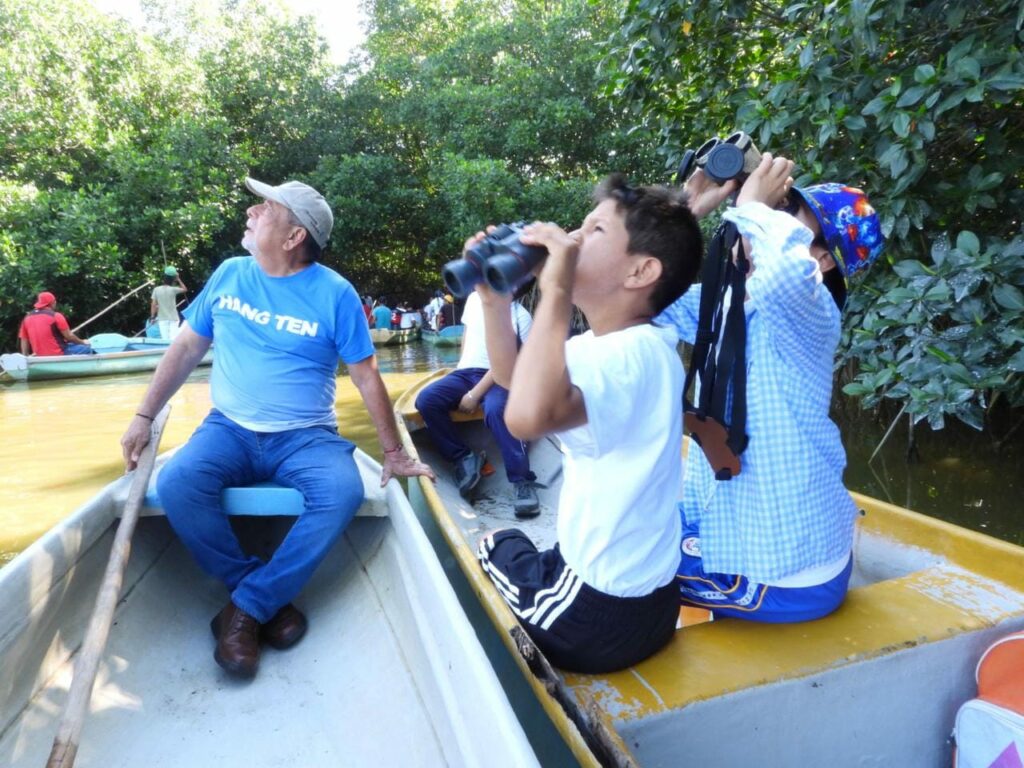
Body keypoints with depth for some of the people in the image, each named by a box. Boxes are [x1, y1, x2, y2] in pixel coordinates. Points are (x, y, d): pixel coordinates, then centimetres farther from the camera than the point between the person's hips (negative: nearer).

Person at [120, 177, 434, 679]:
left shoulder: (334, 293, -6)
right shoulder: (229, 275, 5)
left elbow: (366, 376, -3)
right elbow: (186, 347, 13)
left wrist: (393, 454, -4)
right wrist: (144, 416, 8)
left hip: (306, 437, -2)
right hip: (229, 430, 3)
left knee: (343, 492, -31)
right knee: (175, 486, -26)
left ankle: (245, 607, -14)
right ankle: (270, 598, -9)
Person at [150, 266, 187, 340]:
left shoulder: (156, 289, -2)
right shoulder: (173, 289, -8)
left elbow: (153, 305, -1)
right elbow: (185, 289, 10)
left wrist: (152, 317, 5)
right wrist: (178, 279, 9)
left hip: (162, 319, 2)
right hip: (173, 319, -2)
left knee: (165, 339, 2)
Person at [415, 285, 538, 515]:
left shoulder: (519, 315, -8)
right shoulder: (474, 299, 11)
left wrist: (474, 395, -20)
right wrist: (461, 368, 12)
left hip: (497, 376, -6)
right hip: (466, 372, 6)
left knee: (495, 409, -38)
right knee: (425, 400, -20)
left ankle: (521, 481, -28)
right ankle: (464, 458, -9)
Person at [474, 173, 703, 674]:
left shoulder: (638, 352, -27)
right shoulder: (604, 345, 4)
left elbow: (528, 416, -47)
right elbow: (512, 376, 13)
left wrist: (555, 291, -36)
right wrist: (494, 297, -1)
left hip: (604, 614, -8)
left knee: (497, 547, 15)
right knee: (504, 548, 25)